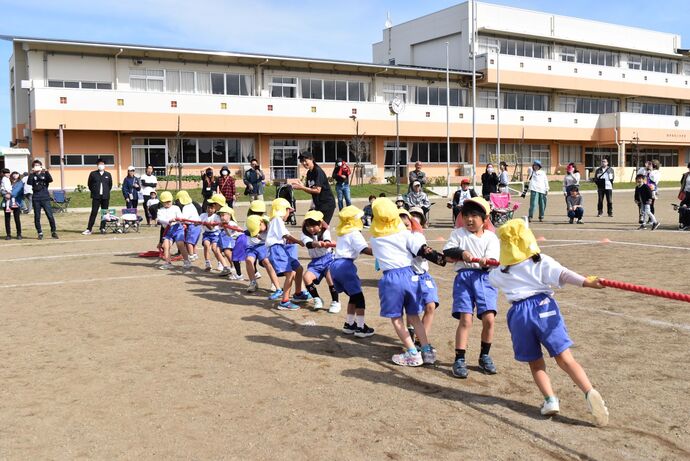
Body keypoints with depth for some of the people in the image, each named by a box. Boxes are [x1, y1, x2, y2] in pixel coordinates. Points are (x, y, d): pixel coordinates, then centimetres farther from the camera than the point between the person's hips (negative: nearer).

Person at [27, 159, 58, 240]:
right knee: (37, 217, 3)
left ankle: (53, 231, 5)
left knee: (50, 216, -5)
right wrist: (32, 173, -19)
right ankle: (40, 233, 12)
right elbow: (29, 183, -11)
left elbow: (50, 180, -11)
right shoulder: (32, 176, 7)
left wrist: (46, 171, -22)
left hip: (45, 198, -1)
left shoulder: (45, 174, 8)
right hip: (36, 199, 1)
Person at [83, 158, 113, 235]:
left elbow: (110, 185, 18)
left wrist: (106, 192, 11)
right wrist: (94, 192, 7)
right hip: (96, 197, -2)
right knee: (94, 213, -6)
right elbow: (89, 184, 10)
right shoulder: (93, 174, 5)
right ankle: (89, 229, -4)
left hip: (105, 197, 2)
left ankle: (103, 228, 12)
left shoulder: (108, 174, 10)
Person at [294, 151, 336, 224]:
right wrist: (300, 187, -5)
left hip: (327, 204, -9)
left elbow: (317, 190, -23)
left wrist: (302, 187, -21)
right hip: (318, 204, 9)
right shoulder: (309, 173, 9)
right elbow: (311, 191, 12)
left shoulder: (318, 171, -16)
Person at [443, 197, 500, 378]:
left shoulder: (491, 237, 5)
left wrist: (486, 262, -28)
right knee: (465, 319, -9)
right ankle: (459, 360, 2)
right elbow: (447, 254, -1)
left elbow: (492, 261, -6)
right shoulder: (458, 233, 7)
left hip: (485, 278, 1)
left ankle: (484, 356, 17)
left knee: (489, 319, -5)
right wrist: (462, 254, -17)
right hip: (464, 277, -1)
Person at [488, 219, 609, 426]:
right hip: (544, 308, -1)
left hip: (519, 314, 1)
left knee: (535, 363, 15)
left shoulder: (500, 274, 13)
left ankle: (550, 399, -1)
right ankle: (590, 393, -21)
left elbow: (489, 277, 36)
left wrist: (491, 266, 57)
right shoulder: (543, 263, 4)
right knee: (565, 358, -3)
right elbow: (563, 274, -14)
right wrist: (587, 282, -26)